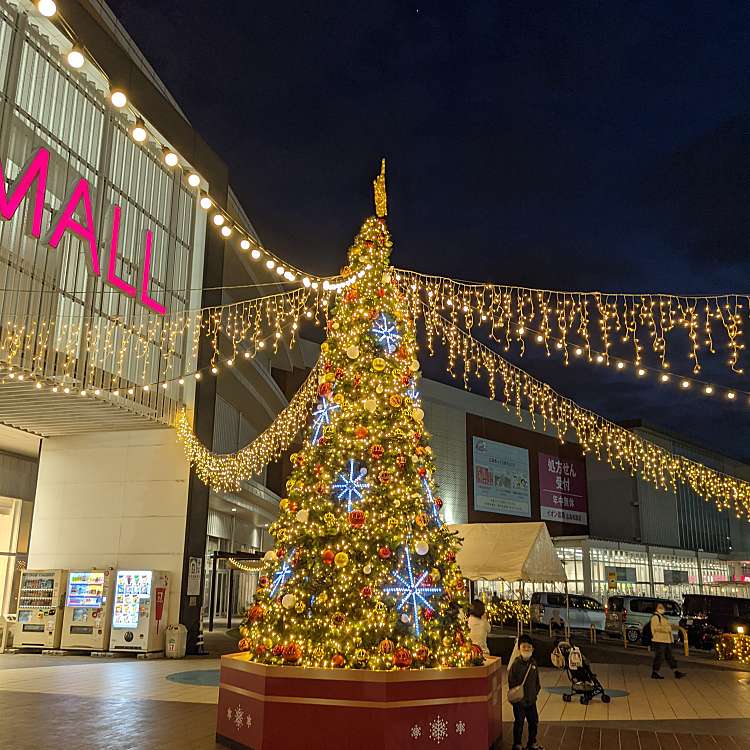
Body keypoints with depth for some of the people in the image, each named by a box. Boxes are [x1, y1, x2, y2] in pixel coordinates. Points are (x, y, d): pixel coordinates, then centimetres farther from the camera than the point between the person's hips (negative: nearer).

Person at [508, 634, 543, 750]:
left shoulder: (533, 664, 2)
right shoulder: (515, 665, -16)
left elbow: (536, 681, 13)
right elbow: (512, 683, -15)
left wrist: (535, 693, 5)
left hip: (531, 701, 6)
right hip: (519, 701, -6)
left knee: (534, 722, 15)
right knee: (519, 723, 5)